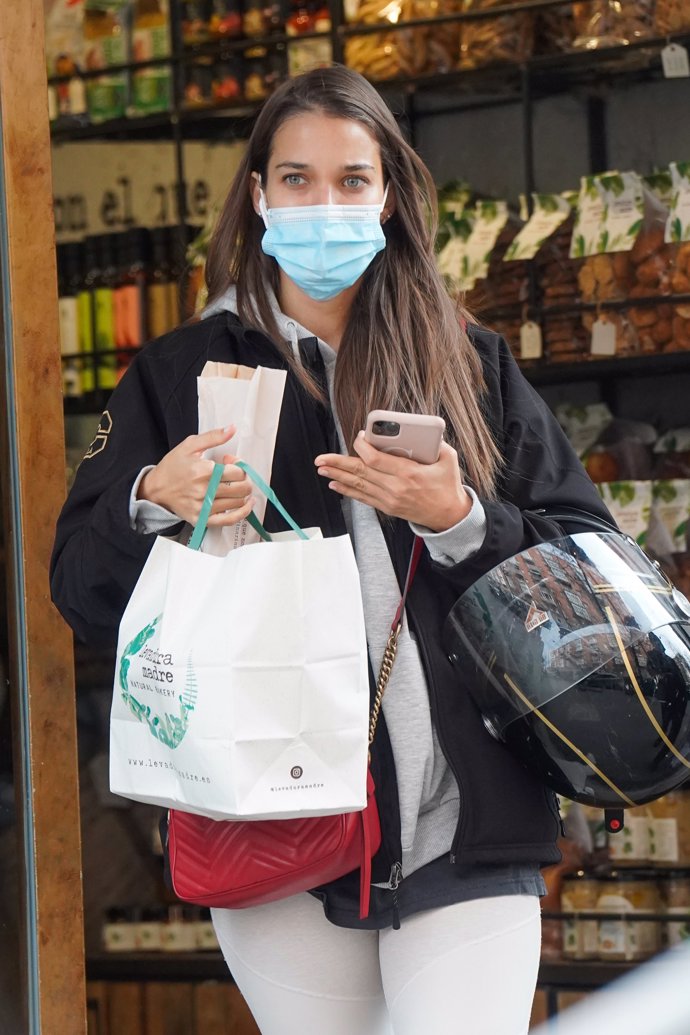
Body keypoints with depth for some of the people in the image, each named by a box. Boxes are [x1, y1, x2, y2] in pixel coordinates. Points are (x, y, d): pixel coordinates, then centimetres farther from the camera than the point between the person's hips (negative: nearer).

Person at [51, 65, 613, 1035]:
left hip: (464, 827, 0)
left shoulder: (470, 364, 10)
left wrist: (459, 522, -10)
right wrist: (154, 501, -15)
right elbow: (81, 590, 5)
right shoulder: (182, 372, 10)